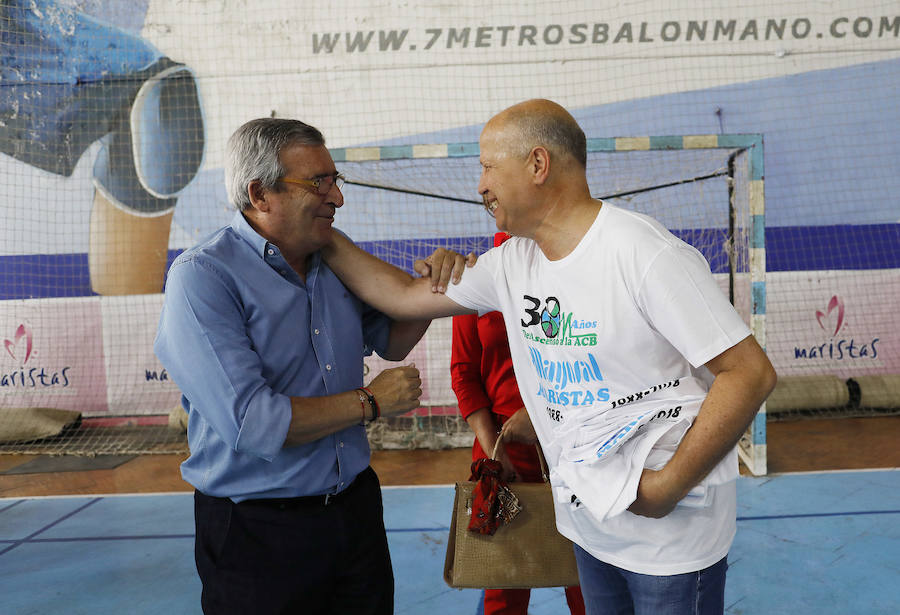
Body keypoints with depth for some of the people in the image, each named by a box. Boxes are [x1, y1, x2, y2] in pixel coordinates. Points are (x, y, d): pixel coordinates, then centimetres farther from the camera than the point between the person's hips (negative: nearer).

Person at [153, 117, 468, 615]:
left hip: (355, 504, 6)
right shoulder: (202, 276, -18)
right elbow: (251, 423, -28)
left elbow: (391, 342, 16)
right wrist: (370, 402, -16)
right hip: (257, 531, -6)